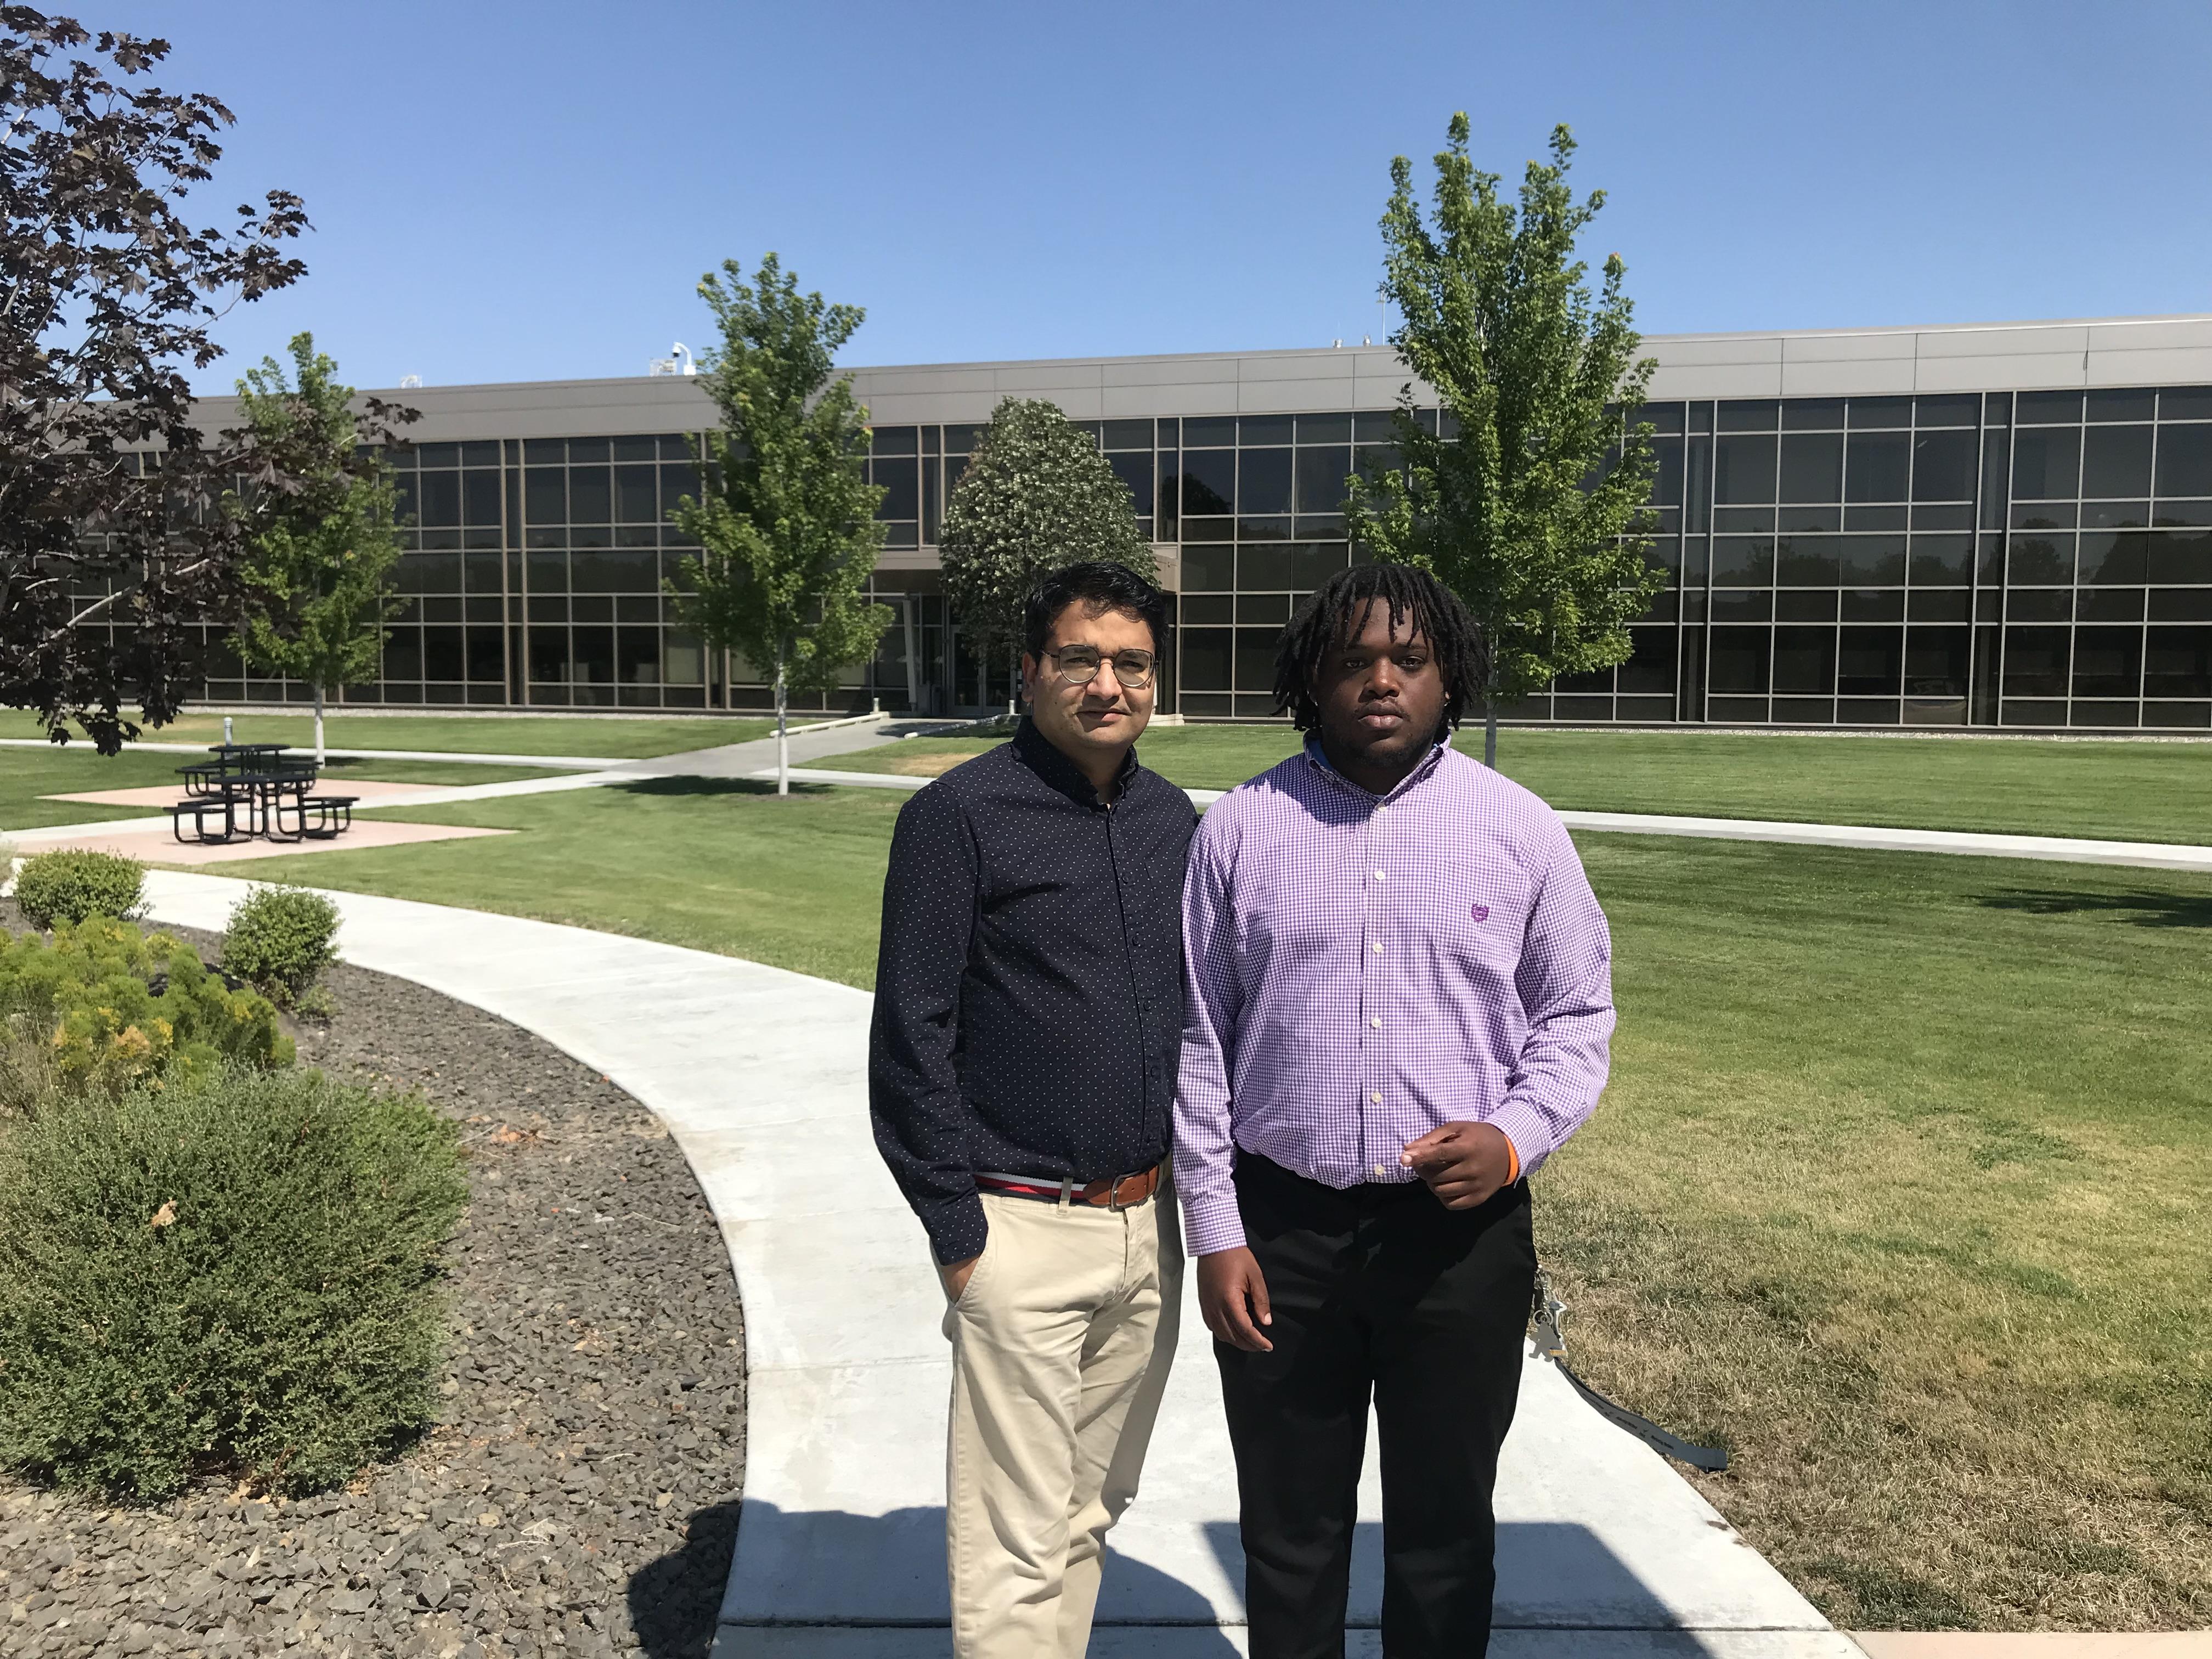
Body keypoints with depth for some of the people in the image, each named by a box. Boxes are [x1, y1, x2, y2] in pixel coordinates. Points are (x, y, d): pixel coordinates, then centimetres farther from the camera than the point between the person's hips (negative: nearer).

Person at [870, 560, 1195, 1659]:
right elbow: (909, 1041, -10)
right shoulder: (960, 815, -10)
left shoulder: (1172, 819, 8)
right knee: (1016, 1546, 2)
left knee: (1090, 1514, 18)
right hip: (1025, 1230, -6)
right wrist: (957, 1233, -11)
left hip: (1147, 1224, 6)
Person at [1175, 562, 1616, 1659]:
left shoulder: (1520, 830, 0)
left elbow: (1576, 1014, 7)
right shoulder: (1243, 828, 0)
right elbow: (1197, 1038, 3)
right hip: (1281, 1232, 0)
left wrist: (1515, 1138, -12)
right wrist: (1215, 1231, 0)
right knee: (1289, 1533, 15)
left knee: (1444, 1530, 16)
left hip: (1462, 1229, 0)